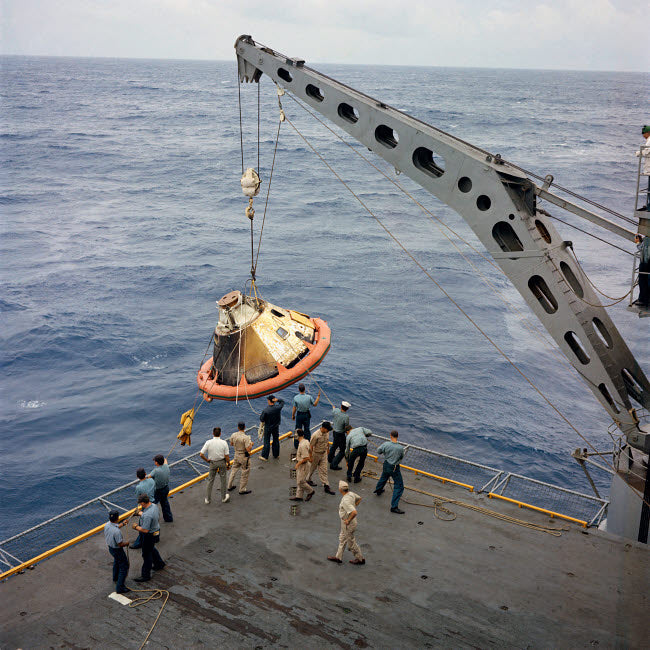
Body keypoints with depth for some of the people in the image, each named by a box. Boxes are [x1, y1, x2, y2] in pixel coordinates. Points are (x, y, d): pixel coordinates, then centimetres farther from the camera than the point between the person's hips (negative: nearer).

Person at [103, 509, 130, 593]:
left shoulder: (107, 525, -13)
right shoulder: (117, 531, -38)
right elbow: (120, 544, -28)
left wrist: (122, 524, 18)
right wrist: (126, 543, -7)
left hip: (110, 548, 8)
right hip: (117, 550, -8)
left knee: (116, 561, 34)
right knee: (124, 567, 6)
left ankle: (115, 577, 55)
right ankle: (120, 587, 9)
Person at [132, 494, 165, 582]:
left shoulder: (147, 515, -37)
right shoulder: (153, 505, -7)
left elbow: (145, 530, -32)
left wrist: (136, 527, -16)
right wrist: (141, 514, 17)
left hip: (150, 536, -9)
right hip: (155, 531, 9)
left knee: (146, 555, 7)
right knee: (151, 549, 32)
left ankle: (145, 576, 22)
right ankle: (159, 564, 51)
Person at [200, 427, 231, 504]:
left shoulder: (208, 442, -13)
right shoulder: (224, 443, -14)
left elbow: (201, 454, -14)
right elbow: (227, 456, -12)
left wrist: (207, 460, 2)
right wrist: (228, 464, 3)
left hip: (212, 463, 1)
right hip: (222, 462, -1)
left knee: (210, 480, 14)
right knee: (223, 480, 15)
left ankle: (207, 499, 21)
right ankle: (223, 497, 26)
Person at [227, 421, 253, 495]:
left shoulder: (233, 435, -8)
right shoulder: (246, 437, -27)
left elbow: (231, 444, 11)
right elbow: (248, 449, -28)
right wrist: (251, 444, -9)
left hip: (236, 455, 6)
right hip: (244, 456, -6)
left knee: (234, 470, 23)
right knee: (245, 473, 8)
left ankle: (229, 486, 33)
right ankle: (242, 490, 16)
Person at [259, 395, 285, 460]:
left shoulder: (265, 410, -25)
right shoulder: (278, 408, -15)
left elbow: (261, 420, -17)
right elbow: (282, 401, 3)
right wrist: (277, 400, -16)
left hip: (268, 428, -3)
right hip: (276, 427, 3)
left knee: (267, 441, 8)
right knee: (276, 440, 17)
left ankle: (265, 456, 16)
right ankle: (276, 454, 30)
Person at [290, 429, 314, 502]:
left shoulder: (302, 445, -28)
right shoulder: (306, 441, 1)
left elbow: (305, 458, -29)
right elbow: (309, 451, 18)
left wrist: (298, 463, -20)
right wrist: (310, 458, 32)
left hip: (303, 465, -10)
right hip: (300, 465, 10)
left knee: (301, 482, 1)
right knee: (298, 481, 16)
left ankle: (310, 491, 20)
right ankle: (298, 496, 25)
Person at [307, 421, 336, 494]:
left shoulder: (327, 433, -7)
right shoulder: (316, 435, -28)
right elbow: (311, 446, -19)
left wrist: (327, 450, 19)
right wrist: (311, 457, -14)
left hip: (324, 453, 5)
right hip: (316, 454, -5)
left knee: (324, 470, 4)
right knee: (312, 468, 16)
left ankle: (326, 486, 4)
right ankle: (308, 480, 41)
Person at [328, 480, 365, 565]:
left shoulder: (345, 501, -34)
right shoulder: (351, 494, -7)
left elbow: (354, 513, -42)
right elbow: (359, 498, 13)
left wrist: (348, 520, -26)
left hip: (348, 524, -9)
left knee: (351, 542, 10)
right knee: (342, 539, 23)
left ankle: (360, 559, 28)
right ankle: (338, 557, 39)